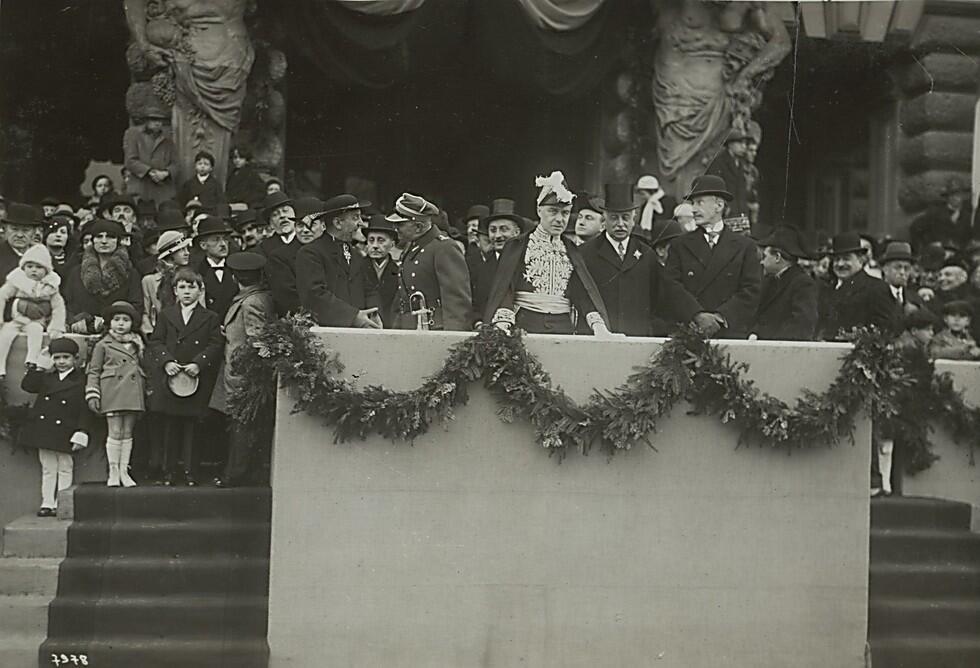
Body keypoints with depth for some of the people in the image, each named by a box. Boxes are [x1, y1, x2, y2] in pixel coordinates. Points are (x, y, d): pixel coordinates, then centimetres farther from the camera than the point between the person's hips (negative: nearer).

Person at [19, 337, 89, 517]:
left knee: (65, 469, 4)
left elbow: (84, 411, -5)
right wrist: (39, 368, -6)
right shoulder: (46, 377, 11)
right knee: (48, 468, 9)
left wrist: (81, 434, -11)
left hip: (64, 433, -4)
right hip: (44, 431, 4)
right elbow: (27, 386, 1)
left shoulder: (81, 380, -2)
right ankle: (47, 504, 14)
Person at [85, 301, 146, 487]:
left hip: (134, 393, 3)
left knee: (128, 432, 5)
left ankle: (124, 471, 11)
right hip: (112, 393, -3)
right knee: (115, 432, -4)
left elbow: (145, 366, 20)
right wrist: (92, 395, -4)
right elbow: (94, 371, 4)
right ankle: (113, 472, 3)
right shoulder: (103, 345, 6)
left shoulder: (137, 344, 15)